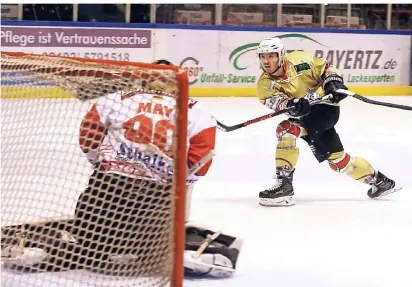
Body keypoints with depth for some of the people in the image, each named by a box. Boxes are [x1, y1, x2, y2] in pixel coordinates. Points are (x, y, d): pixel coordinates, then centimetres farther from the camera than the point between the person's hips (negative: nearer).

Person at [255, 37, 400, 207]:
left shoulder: (299, 60, -13)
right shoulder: (265, 84, -7)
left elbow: (325, 67, 0)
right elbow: (275, 101, -25)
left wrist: (334, 82, -17)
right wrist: (291, 104, -45)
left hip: (325, 106, -6)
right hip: (304, 115, 6)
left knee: (287, 130, -28)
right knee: (335, 157, 15)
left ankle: (284, 184, -29)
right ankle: (378, 180, 35)